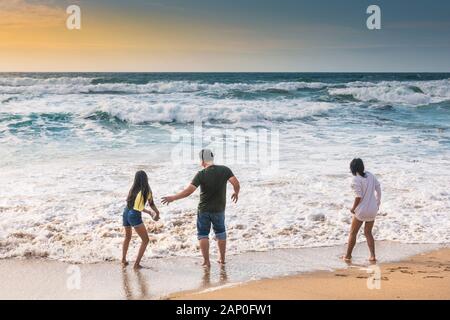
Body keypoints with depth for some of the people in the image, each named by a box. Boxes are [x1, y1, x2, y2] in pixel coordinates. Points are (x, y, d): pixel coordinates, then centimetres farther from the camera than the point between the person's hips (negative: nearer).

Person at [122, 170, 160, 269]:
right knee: (145, 240, 9)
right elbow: (151, 204, 10)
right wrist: (157, 212, 29)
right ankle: (137, 264, 2)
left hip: (126, 213, 6)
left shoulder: (133, 189, 7)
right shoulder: (147, 191, -6)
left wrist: (149, 212, 27)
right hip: (135, 216, -6)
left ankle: (123, 260, 30)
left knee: (127, 237, 29)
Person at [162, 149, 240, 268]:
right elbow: (236, 183, -12)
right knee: (220, 233, 21)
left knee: (203, 234, 11)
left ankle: (206, 261, 8)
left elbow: (188, 191, -20)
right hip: (219, 209, 3)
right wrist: (236, 193, 10)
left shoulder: (201, 174, -17)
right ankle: (222, 259, 26)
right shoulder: (224, 170, -9)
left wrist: (173, 198, -10)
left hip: (204, 210, -3)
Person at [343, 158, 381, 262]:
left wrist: (353, 208, -4)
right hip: (372, 209, 6)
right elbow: (378, 189, 9)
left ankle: (348, 255, 19)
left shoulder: (356, 180, -17)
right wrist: (378, 203, 21)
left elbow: (358, 196, -19)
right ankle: (372, 256, 11)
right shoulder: (370, 175, 3)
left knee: (353, 232, 10)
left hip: (361, 210, -6)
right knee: (368, 232, 18)